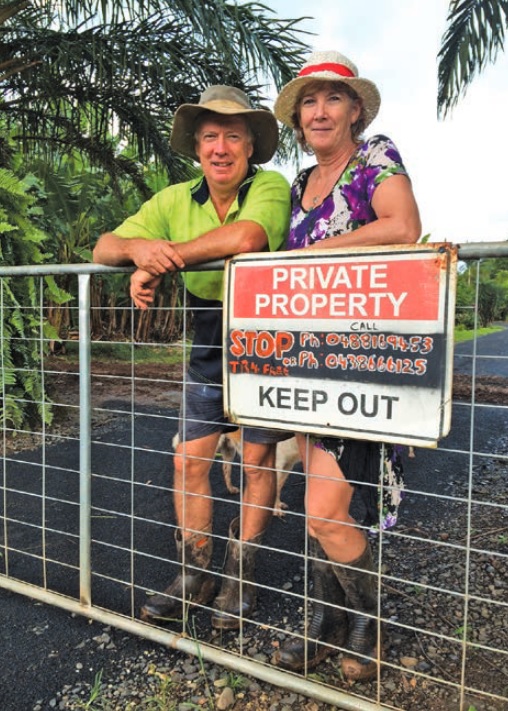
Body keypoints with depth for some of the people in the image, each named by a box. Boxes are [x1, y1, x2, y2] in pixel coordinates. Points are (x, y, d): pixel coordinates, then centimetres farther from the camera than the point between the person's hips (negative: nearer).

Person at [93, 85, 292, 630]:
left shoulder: (271, 187, -13)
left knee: (257, 461, 4)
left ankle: (240, 578, 23)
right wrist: (138, 247, -26)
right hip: (208, 346, 5)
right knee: (189, 459, 6)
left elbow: (246, 237, -35)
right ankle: (196, 575, 23)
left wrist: (162, 258, -26)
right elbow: (104, 248, -2)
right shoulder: (175, 201, 1)